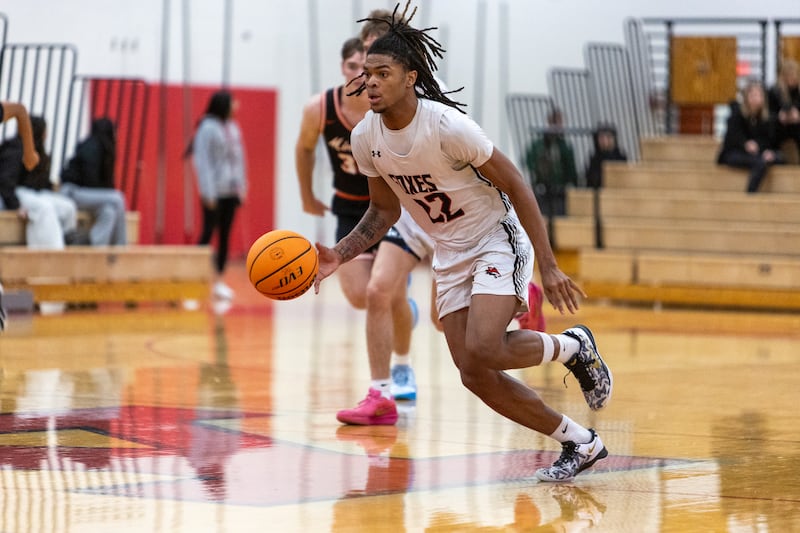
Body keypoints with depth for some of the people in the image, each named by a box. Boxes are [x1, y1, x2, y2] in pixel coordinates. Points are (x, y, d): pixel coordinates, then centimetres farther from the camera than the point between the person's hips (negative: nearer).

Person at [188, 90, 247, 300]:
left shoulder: (233, 128, 11)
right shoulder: (208, 128, -10)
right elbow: (202, 161, -13)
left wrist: (241, 187, 12)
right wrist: (208, 192, -17)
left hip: (231, 191, 7)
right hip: (215, 192, -7)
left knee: (225, 235, 8)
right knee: (208, 232, -6)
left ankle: (219, 280, 13)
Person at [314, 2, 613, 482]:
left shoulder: (447, 125, -24)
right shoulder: (366, 138, -6)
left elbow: (515, 186, -18)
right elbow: (385, 211, 10)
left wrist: (549, 267, -20)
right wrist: (340, 255, -6)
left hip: (498, 239, -7)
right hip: (450, 256, 7)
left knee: (482, 349, -27)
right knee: (475, 376, -1)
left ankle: (574, 347, 4)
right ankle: (581, 444, 15)